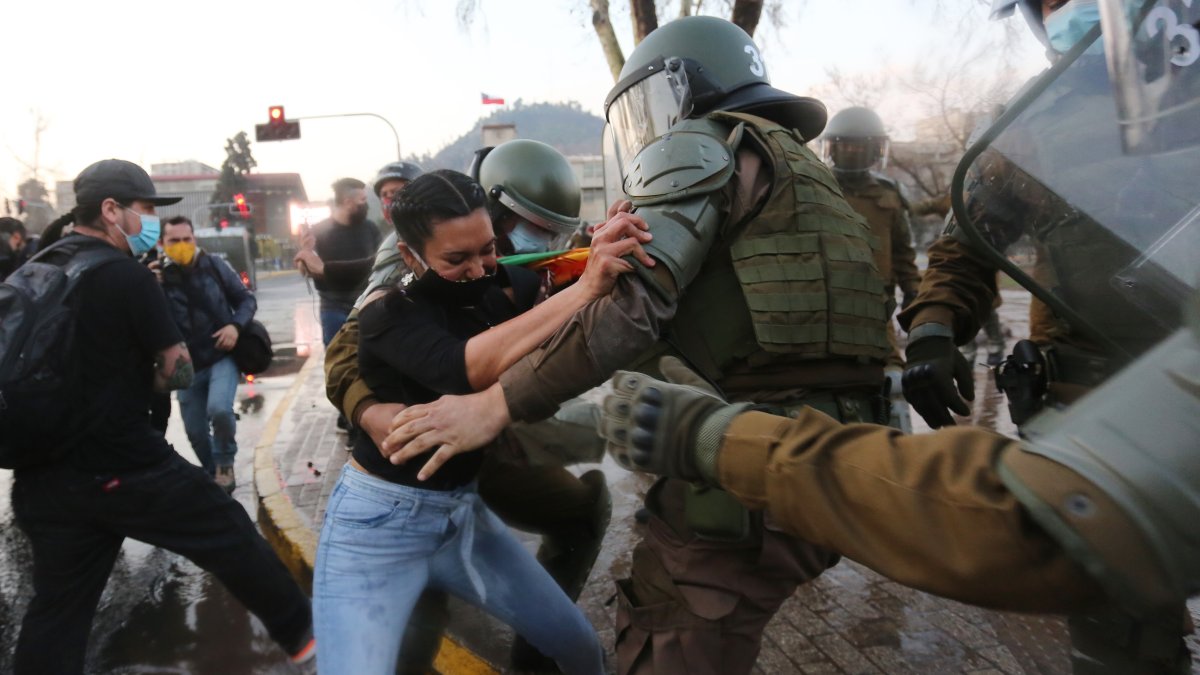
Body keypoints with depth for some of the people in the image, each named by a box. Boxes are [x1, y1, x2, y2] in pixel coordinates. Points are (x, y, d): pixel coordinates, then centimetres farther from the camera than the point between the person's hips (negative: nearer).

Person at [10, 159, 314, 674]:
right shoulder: (126, 276, -14)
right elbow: (179, 372, -10)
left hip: (41, 477, 8)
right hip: (124, 468, -7)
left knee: (56, 609, 15)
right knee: (233, 540, 8)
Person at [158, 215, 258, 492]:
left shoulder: (214, 265, -3)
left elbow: (246, 299, 4)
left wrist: (236, 325, -14)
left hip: (222, 356, -2)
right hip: (188, 365, 2)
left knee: (219, 409, -26)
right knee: (195, 431, 9)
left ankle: (225, 463, 1)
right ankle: (213, 473, 35)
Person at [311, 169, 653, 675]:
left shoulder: (498, 290, -3)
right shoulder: (389, 315, -19)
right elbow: (467, 368, -38)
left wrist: (601, 250, -32)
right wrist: (587, 287, -42)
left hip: (464, 514, 5)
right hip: (377, 529, -5)